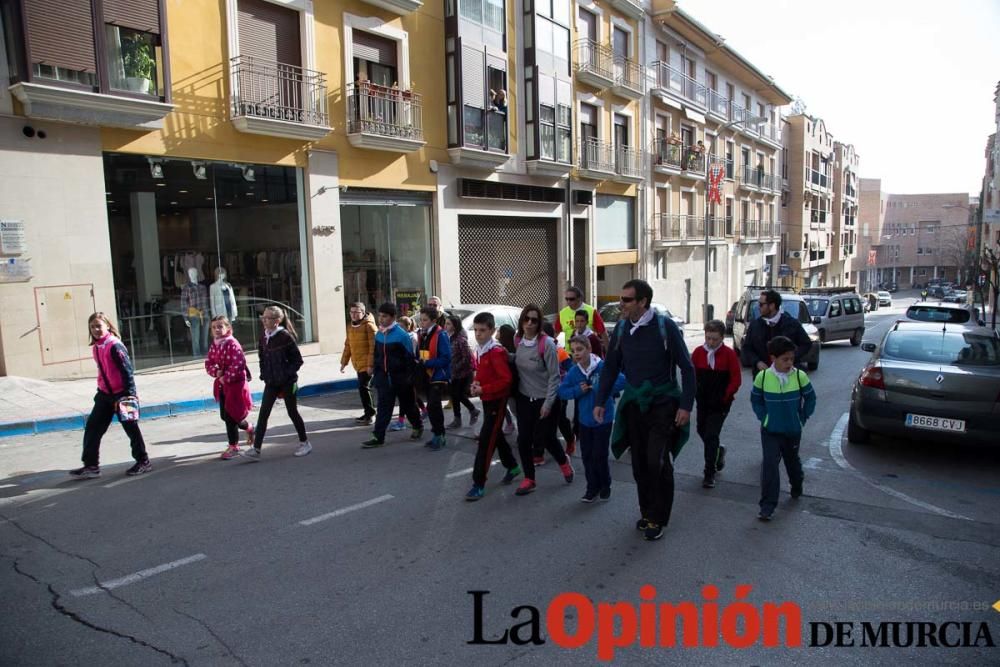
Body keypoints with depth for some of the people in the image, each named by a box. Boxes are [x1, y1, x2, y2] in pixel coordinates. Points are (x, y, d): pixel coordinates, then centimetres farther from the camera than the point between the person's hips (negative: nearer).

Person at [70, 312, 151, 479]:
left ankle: (143, 462, 17)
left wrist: (130, 393, -20)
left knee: (131, 428, 3)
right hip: (105, 394, 8)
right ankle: (91, 466, 14)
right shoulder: (96, 347, 7)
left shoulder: (115, 345, -17)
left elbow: (127, 370, -19)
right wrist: (101, 390, 21)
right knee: (92, 428, 6)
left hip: (121, 394, -8)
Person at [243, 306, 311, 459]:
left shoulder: (285, 337, -13)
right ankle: (256, 449, 1)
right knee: (263, 414, -1)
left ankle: (304, 443, 23)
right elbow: (262, 359, 16)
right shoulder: (263, 338, 4)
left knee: (292, 412, 6)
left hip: (287, 382, -5)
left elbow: (298, 360, -11)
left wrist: (287, 374, -16)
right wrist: (264, 375, 5)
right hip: (271, 383, 5)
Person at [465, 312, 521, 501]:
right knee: (496, 435, 21)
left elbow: (506, 380, -24)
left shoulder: (496, 352, -22)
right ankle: (512, 466, 41)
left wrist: (483, 389, -23)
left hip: (497, 400, -9)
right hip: (486, 399, 9)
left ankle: (479, 484, -3)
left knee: (485, 441, -9)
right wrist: (475, 383, -2)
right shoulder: (479, 349, 5)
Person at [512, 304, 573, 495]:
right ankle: (528, 479, 18)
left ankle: (564, 462, 39)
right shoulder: (517, 341, -3)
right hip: (524, 398, 5)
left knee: (544, 437, 8)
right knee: (523, 439, 2)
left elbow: (554, 376, -16)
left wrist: (548, 403, -17)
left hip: (544, 399, -4)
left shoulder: (546, 343, -19)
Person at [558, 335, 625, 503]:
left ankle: (605, 486, 25)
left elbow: (622, 381, -23)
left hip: (603, 419, -4)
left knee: (599, 456, 2)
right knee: (587, 456, 10)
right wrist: (578, 390, -16)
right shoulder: (573, 371, -3)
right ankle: (592, 488, 25)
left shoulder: (603, 366, -16)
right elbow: (562, 392, 0)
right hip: (584, 420, 4)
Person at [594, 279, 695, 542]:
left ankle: (657, 519, 9)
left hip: (663, 403, -4)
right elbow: (611, 367, 9)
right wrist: (600, 401, 6)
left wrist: (686, 405, -13)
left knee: (657, 462, -8)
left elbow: (687, 367, -9)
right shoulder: (621, 327, 0)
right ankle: (647, 512, 26)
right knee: (639, 463, 9)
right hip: (634, 403, 5)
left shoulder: (665, 326, -14)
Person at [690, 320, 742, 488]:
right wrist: (695, 392, -4)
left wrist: (725, 397, -11)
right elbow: (691, 374, 6)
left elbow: (736, 379, -7)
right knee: (702, 431, 16)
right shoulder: (698, 352, -3)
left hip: (720, 403, -4)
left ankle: (709, 474, 4)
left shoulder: (729, 354, -11)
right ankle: (718, 451, 46)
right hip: (702, 401, 4)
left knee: (711, 435, -6)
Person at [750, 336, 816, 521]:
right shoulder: (762, 377, -13)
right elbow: (755, 400, 2)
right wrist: (763, 417, -3)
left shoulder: (800, 376, -12)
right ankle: (768, 505, -5)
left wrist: (802, 418, 0)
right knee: (769, 464, -10)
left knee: (792, 459, 22)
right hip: (770, 430, -1)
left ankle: (797, 486, 52)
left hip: (793, 429, 1)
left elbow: (810, 398, 1)